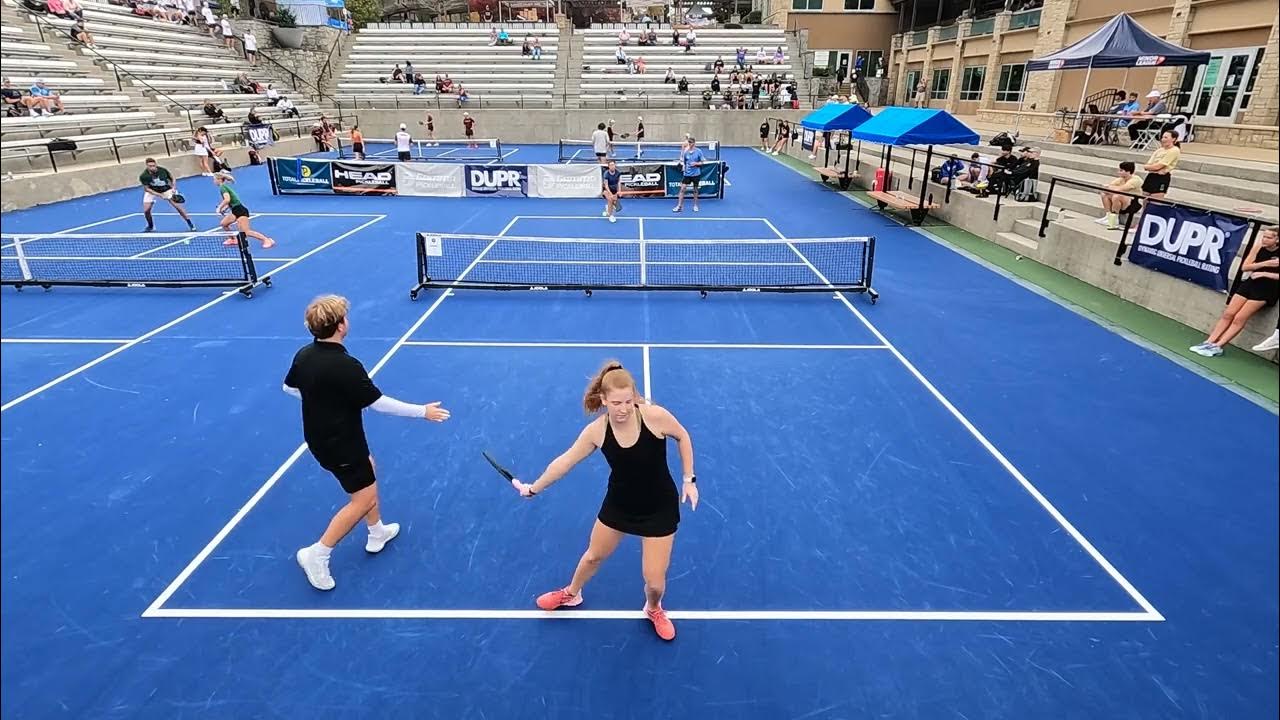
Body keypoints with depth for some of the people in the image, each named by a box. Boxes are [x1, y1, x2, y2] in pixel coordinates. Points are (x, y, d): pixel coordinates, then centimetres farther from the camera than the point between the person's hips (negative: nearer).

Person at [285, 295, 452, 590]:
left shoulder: (303, 355, -5)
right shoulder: (345, 366, -31)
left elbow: (289, 387, 12)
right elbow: (380, 403, -24)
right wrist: (422, 411, -15)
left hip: (320, 437, 9)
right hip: (340, 444, -9)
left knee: (369, 469, 27)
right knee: (364, 499, 4)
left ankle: (377, 533, 39)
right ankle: (317, 553, 11)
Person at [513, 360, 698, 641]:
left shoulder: (655, 416, -30)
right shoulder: (596, 430, -21)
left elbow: (682, 436, -8)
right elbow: (565, 461, -6)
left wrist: (689, 479, -8)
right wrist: (533, 488, 4)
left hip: (660, 508, -2)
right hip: (619, 504, 3)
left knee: (654, 582, 2)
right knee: (594, 555, 24)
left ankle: (654, 610, 41)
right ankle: (572, 594, 57)